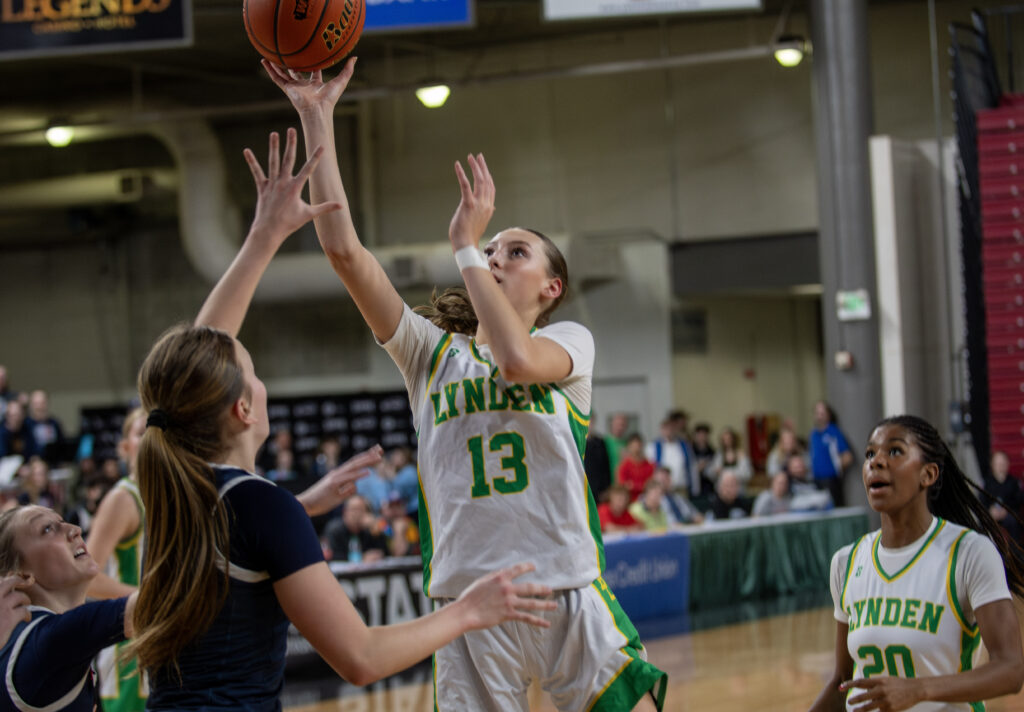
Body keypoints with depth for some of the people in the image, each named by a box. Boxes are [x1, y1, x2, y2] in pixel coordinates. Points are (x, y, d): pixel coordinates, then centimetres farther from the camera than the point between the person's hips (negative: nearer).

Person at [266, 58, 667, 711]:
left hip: (568, 590, -2)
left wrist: (464, 244, -9)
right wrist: (317, 119, -1)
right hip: (468, 601, 2)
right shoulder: (433, 351, 12)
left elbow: (516, 358, -18)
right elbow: (344, 249, 3)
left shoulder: (570, 340, 7)